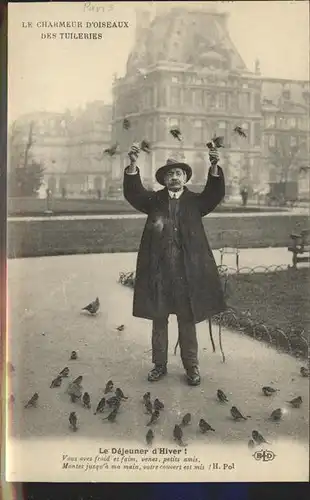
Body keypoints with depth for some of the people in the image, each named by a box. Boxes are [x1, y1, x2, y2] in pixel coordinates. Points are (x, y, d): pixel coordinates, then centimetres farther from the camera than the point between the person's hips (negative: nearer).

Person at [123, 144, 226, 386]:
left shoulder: (195, 200, 7)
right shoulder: (154, 199, 7)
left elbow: (215, 194, -9)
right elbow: (133, 193, -8)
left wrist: (214, 167, -26)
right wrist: (133, 164, -23)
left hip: (187, 270, -1)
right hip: (158, 269, 1)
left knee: (187, 320, 9)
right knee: (158, 319, 10)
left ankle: (191, 365, 20)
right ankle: (160, 364, 23)